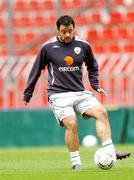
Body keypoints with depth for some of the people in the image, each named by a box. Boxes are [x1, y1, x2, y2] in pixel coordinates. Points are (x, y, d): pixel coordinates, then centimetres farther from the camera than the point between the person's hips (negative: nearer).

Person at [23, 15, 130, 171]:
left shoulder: (83, 46, 4)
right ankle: (76, 162, -10)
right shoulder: (48, 47, -3)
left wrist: (95, 86, 12)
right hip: (58, 95, -3)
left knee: (101, 112, -19)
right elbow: (36, 70, 9)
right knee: (71, 123, -23)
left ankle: (110, 152, -21)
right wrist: (28, 94, 12)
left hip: (80, 92, 3)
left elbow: (92, 66, 23)